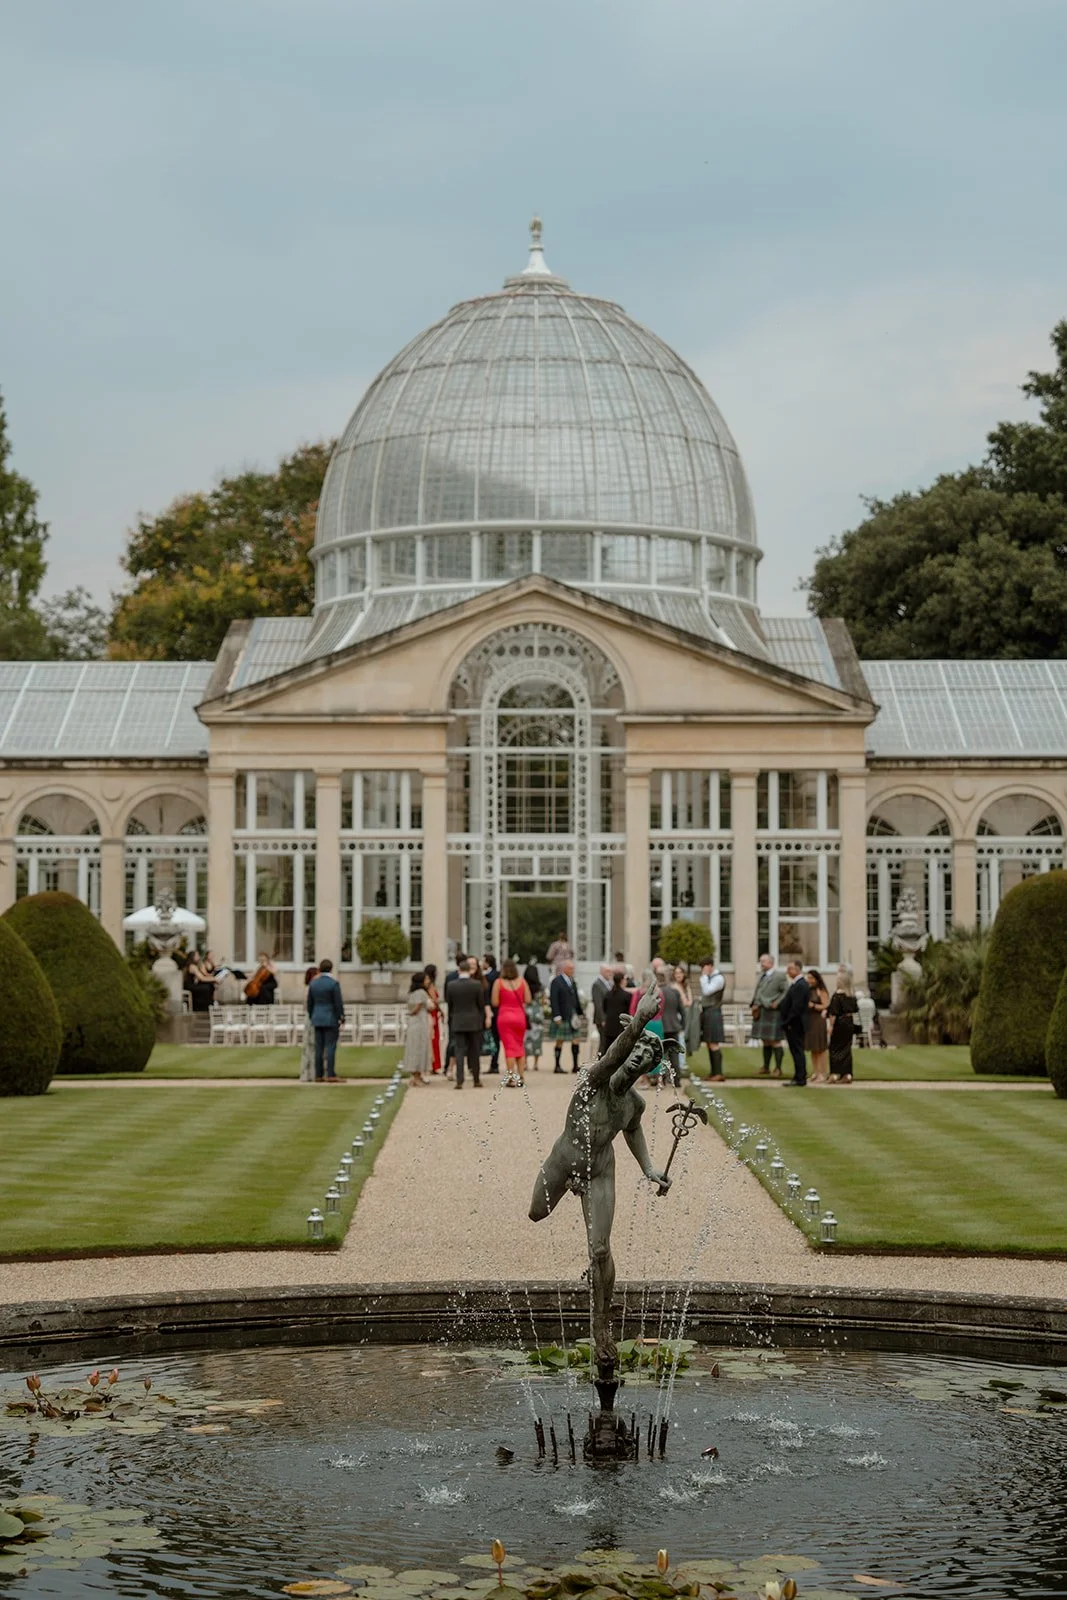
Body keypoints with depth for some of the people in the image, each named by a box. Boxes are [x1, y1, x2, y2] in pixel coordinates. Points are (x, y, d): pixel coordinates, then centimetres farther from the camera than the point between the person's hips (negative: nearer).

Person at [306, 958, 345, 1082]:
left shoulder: (313, 983, 4)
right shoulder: (334, 983, -12)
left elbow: (310, 1003, 9)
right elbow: (338, 1004, -13)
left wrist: (312, 1019, 18)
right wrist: (341, 1020, -6)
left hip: (318, 1020, 5)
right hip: (331, 1019, -5)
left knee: (319, 1048, 6)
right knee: (330, 1047, -6)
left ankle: (318, 1075, 6)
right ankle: (330, 1075, -11)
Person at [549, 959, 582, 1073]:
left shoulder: (572, 981, 14)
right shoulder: (556, 982, -9)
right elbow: (553, 1000, -14)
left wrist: (579, 1012, 11)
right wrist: (557, 1016, -19)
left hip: (572, 1015, 7)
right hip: (562, 1016, -7)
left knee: (575, 1040, 3)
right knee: (560, 1041, 0)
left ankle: (575, 1066, 7)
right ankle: (557, 1066, 8)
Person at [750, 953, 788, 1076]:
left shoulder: (779, 976, -8)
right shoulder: (761, 975, 14)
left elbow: (786, 992, -10)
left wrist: (777, 1003, -16)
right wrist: (753, 1004, 6)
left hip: (772, 1012, -7)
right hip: (760, 1013, 7)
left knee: (775, 1041, -4)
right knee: (765, 1041, 14)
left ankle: (778, 1068, 1)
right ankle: (766, 1068, 21)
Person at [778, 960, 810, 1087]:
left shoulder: (800, 985, -18)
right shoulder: (799, 984, 15)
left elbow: (797, 1006, -23)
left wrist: (788, 1022, -19)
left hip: (794, 1024, -10)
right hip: (793, 1024, 10)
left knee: (797, 1051, -6)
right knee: (797, 1051, 14)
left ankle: (800, 1080, -4)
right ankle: (798, 1077, 20)